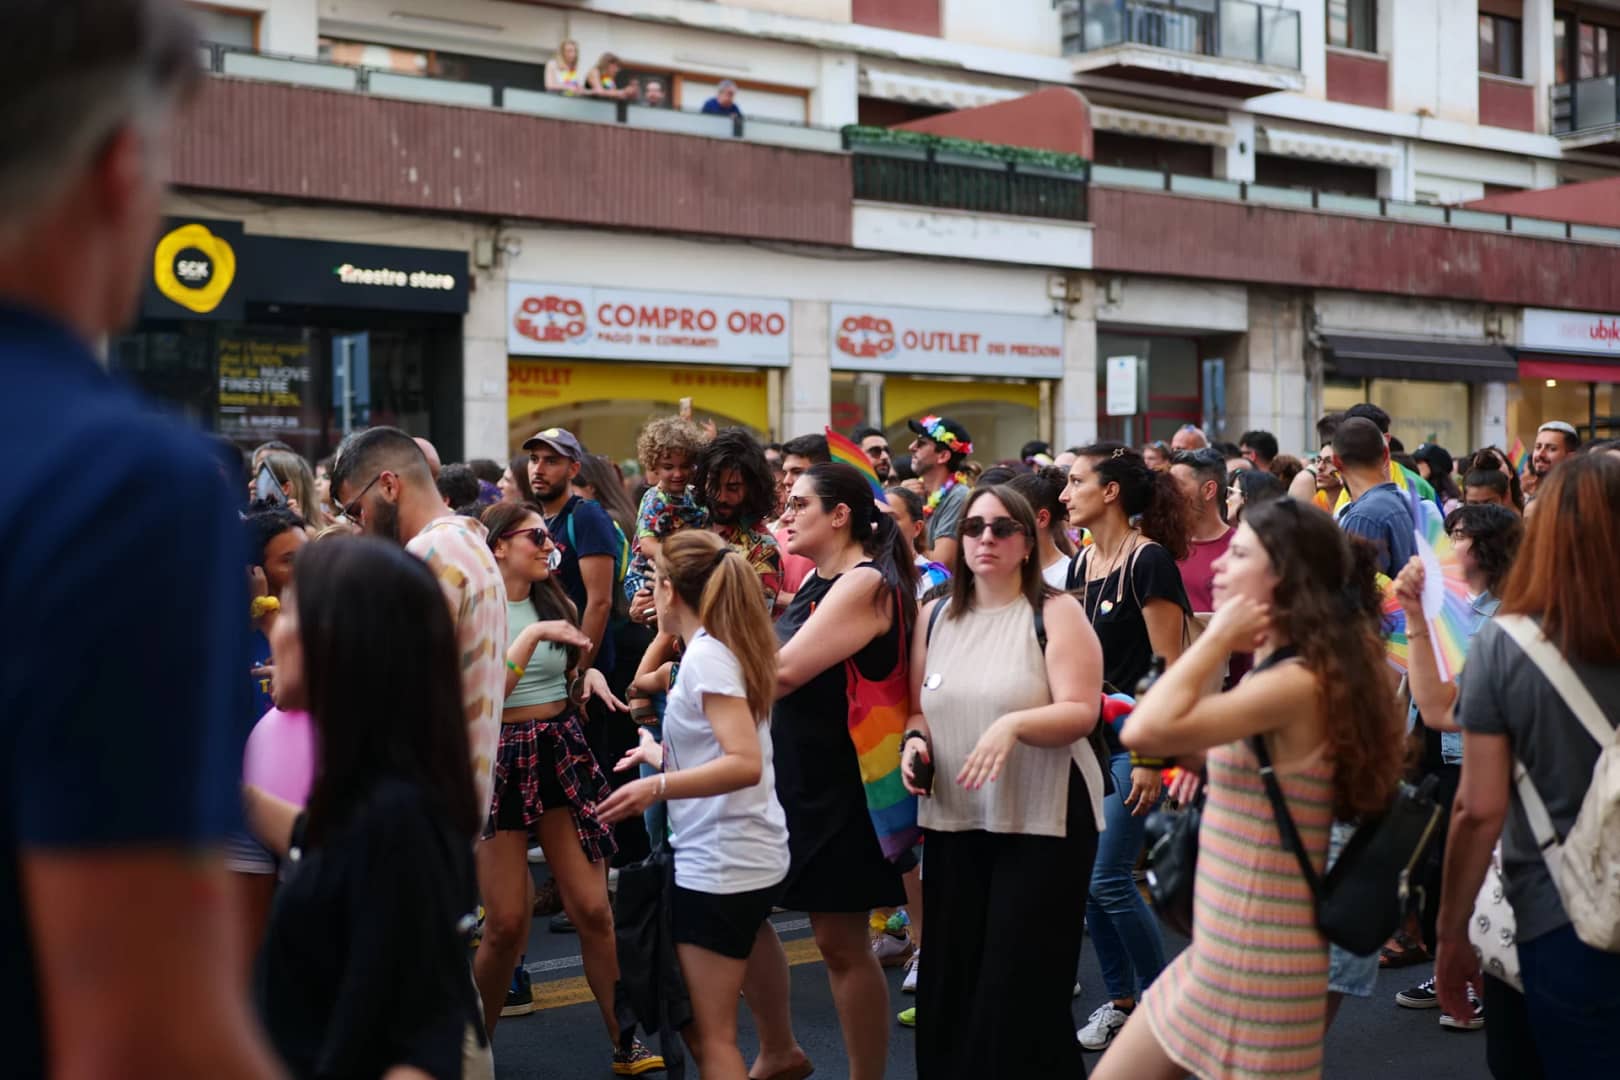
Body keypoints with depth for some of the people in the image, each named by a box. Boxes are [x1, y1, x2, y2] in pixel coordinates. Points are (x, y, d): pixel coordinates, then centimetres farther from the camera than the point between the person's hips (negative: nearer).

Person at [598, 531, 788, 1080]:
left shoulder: (705, 655, -16)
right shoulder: (724, 646, 11)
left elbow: (746, 763, -26)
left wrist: (657, 787, -32)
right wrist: (666, 755, 27)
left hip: (722, 866, -10)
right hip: (744, 856, 10)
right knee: (696, 1021, 17)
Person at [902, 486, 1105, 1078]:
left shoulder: (1056, 613, -6)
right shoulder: (935, 616, 10)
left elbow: (1081, 712, -15)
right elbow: (919, 710, 18)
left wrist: (1012, 725, -31)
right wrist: (916, 740, -4)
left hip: (1041, 819, -5)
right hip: (954, 820, 5)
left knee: (1021, 982, -3)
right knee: (950, 976, 9)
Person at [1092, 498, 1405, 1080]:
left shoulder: (1297, 683, -21)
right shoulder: (1284, 673, 10)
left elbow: (1145, 731, -30)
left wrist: (1218, 638, -19)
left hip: (1255, 964, -10)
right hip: (1219, 952, 10)